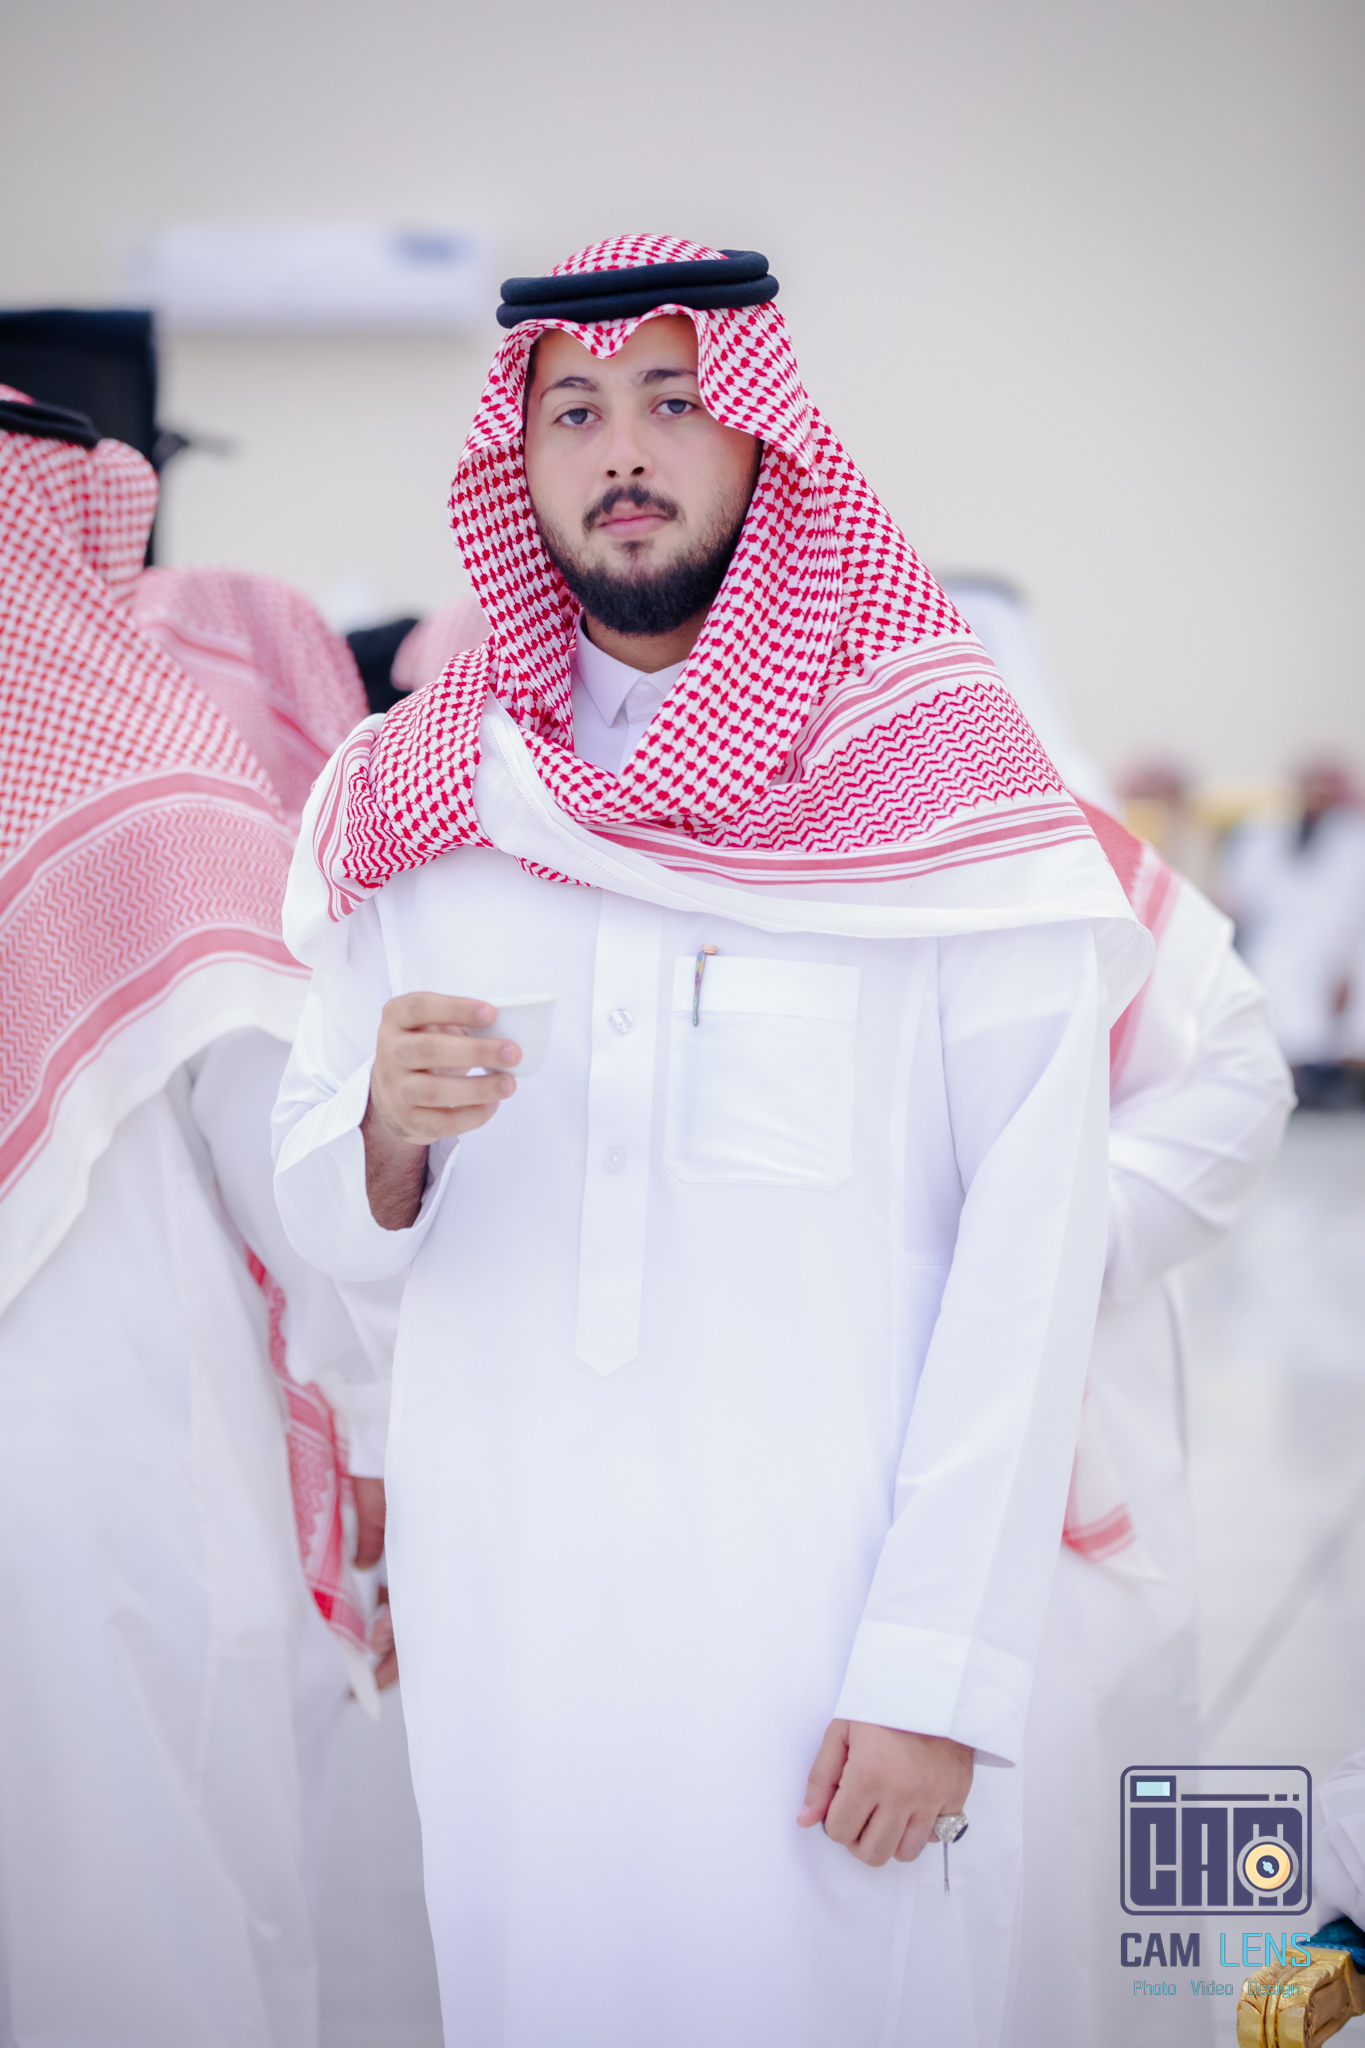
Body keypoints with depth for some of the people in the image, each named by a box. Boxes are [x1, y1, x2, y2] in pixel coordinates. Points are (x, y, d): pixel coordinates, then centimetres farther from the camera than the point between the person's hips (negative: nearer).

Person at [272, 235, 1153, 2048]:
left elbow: (1031, 1264, -9)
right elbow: (324, 1220, 8)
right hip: (499, 1595, 3)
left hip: (821, 1596, -3)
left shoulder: (940, 787, -5)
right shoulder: (419, 800, 6)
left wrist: (941, 1675, -15)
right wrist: (386, 1134, -16)